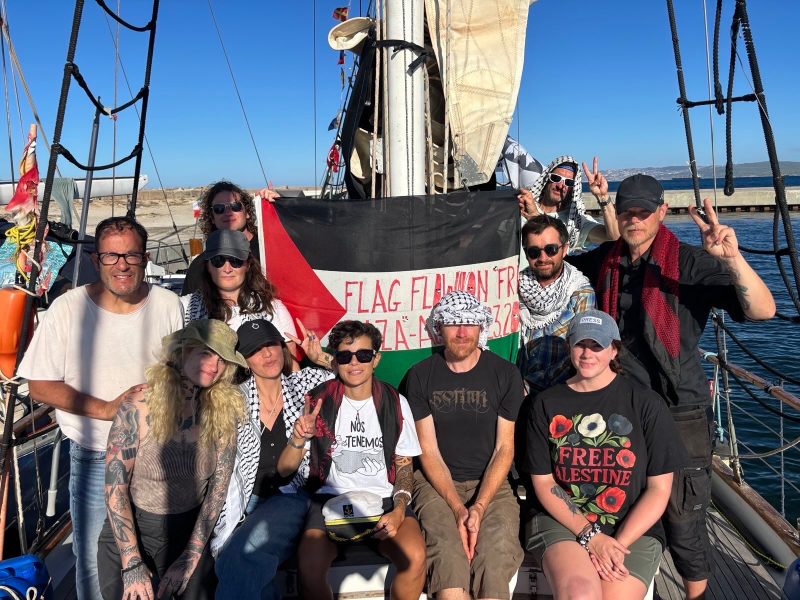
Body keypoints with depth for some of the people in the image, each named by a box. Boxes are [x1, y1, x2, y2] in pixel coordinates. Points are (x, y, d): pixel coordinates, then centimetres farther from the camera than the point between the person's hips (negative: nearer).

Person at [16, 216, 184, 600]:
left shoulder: (167, 304, -4)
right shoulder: (68, 309, -10)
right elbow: (40, 386, -7)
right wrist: (107, 409, -18)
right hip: (95, 457, -1)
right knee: (94, 558, 10)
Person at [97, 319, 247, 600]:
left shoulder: (222, 414, -8)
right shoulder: (138, 409, -16)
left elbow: (218, 487, -5)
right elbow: (115, 488, -13)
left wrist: (191, 556, -8)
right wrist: (132, 565, -14)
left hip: (192, 533, 2)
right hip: (131, 537, -2)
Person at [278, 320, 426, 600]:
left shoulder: (395, 403, 3)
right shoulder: (319, 401, 1)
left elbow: (404, 465, 11)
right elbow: (285, 469, 3)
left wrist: (399, 509, -7)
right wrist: (298, 439, -18)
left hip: (384, 498, 1)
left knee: (415, 559, -27)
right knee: (309, 567, -29)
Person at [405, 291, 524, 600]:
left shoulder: (506, 374, 1)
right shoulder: (420, 375, 1)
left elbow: (504, 448, 0)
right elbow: (428, 450, -1)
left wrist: (478, 508, -13)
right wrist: (457, 509, -14)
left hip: (490, 482, 0)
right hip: (436, 482, 0)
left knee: (497, 554, -28)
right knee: (448, 554, -28)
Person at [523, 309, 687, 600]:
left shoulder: (645, 404, 1)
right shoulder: (547, 404, 5)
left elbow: (659, 490, 1)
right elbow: (543, 483, 3)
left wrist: (617, 546, -10)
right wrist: (589, 536, -10)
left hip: (633, 530, 1)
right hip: (561, 520, 0)